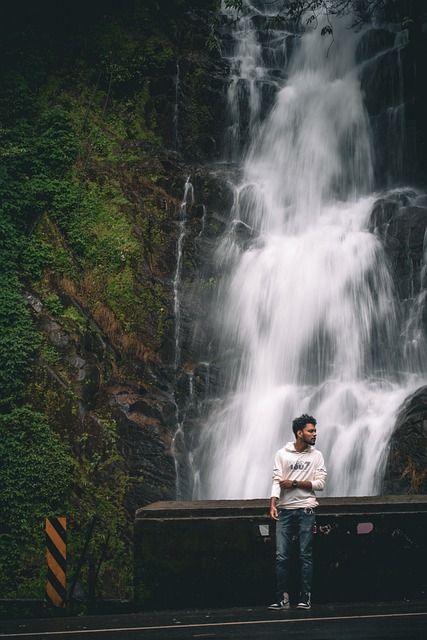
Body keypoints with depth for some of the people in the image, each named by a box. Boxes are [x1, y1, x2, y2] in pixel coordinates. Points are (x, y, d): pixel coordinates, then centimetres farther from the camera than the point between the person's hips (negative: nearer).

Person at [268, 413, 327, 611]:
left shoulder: (316, 456, 6)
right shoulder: (282, 454, 5)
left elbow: (320, 483, -2)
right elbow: (277, 481, -2)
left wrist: (295, 483, -9)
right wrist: (273, 505, -16)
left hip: (306, 509, 0)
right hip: (285, 510, 0)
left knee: (306, 555, 0)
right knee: (281, 555, -3)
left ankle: (305, 596, 5)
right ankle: (283, 597, 2)